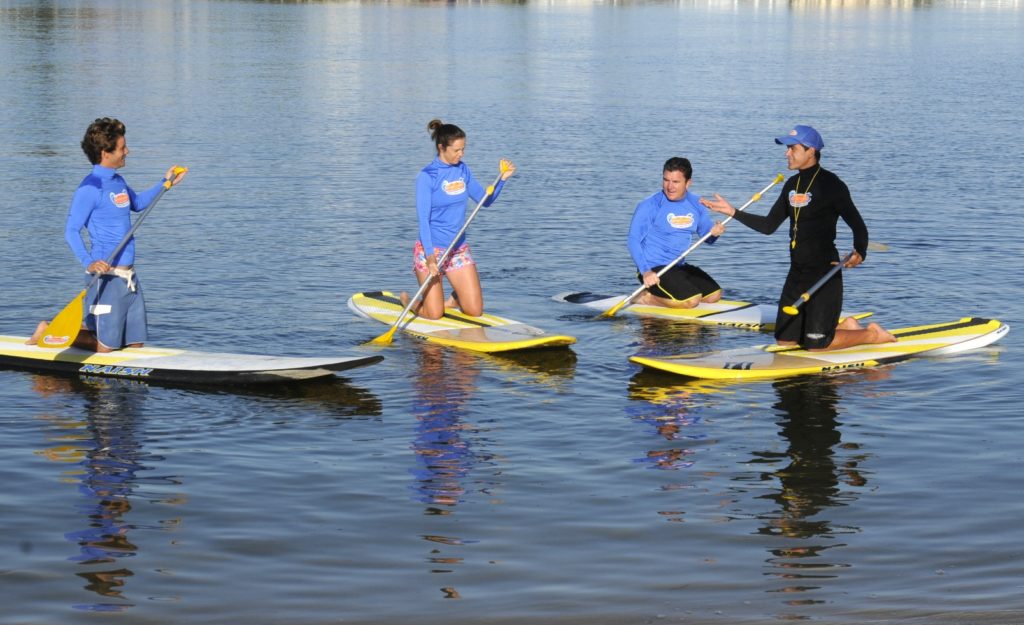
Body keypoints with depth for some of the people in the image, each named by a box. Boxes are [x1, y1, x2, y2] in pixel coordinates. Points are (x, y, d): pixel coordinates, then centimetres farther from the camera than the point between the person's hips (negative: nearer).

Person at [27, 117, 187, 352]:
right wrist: (88, 262, -31)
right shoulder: (90, 187, -14)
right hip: (107, 276, -8)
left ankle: (80, 327, 27)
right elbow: (71, 230, -18)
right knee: (105, 346, -5)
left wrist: (164, 183, 24)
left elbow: (137, 203, 33)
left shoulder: (118, 181, 12)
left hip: (129, 276, 8)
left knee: (135, 343, 10)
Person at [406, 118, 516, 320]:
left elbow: (486, 200, 11)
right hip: (430, 249, -5)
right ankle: (408, 301, 25)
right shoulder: (426, 177, -12)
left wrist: (502, 178, -6)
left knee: (475, 311, -3)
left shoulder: (463, 170, 4)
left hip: (459, 249, 5)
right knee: (434, 315, -5)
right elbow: (423, 219, -16)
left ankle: (453, 300, 28)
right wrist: (430, 256, -26)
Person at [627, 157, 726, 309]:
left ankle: (660, 295, 12)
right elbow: (633, 240, -16)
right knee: (691, 300, -24)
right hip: (654, 269, -7)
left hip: (680, 266, 8)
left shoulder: (696, 204, 5)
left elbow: (707, 236, 13)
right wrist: (645, 271, -29)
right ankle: (644, 298, -5)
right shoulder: (649, 206, -13)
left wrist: (714, 232, -14)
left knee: (714, 295, 4)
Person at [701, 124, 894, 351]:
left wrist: (859, 253, -32)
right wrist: (733, 212, 8)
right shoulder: (792, 185, 11)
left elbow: (858, 227, -12)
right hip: (797, 272, 8)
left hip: (824, 271, -8)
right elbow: (769, 226, 15)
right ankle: (843, 326, 26)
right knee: (784, 340, 9)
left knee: (815, 344, -10)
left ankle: (873, 335, 13)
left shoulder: (831, 185, -13)